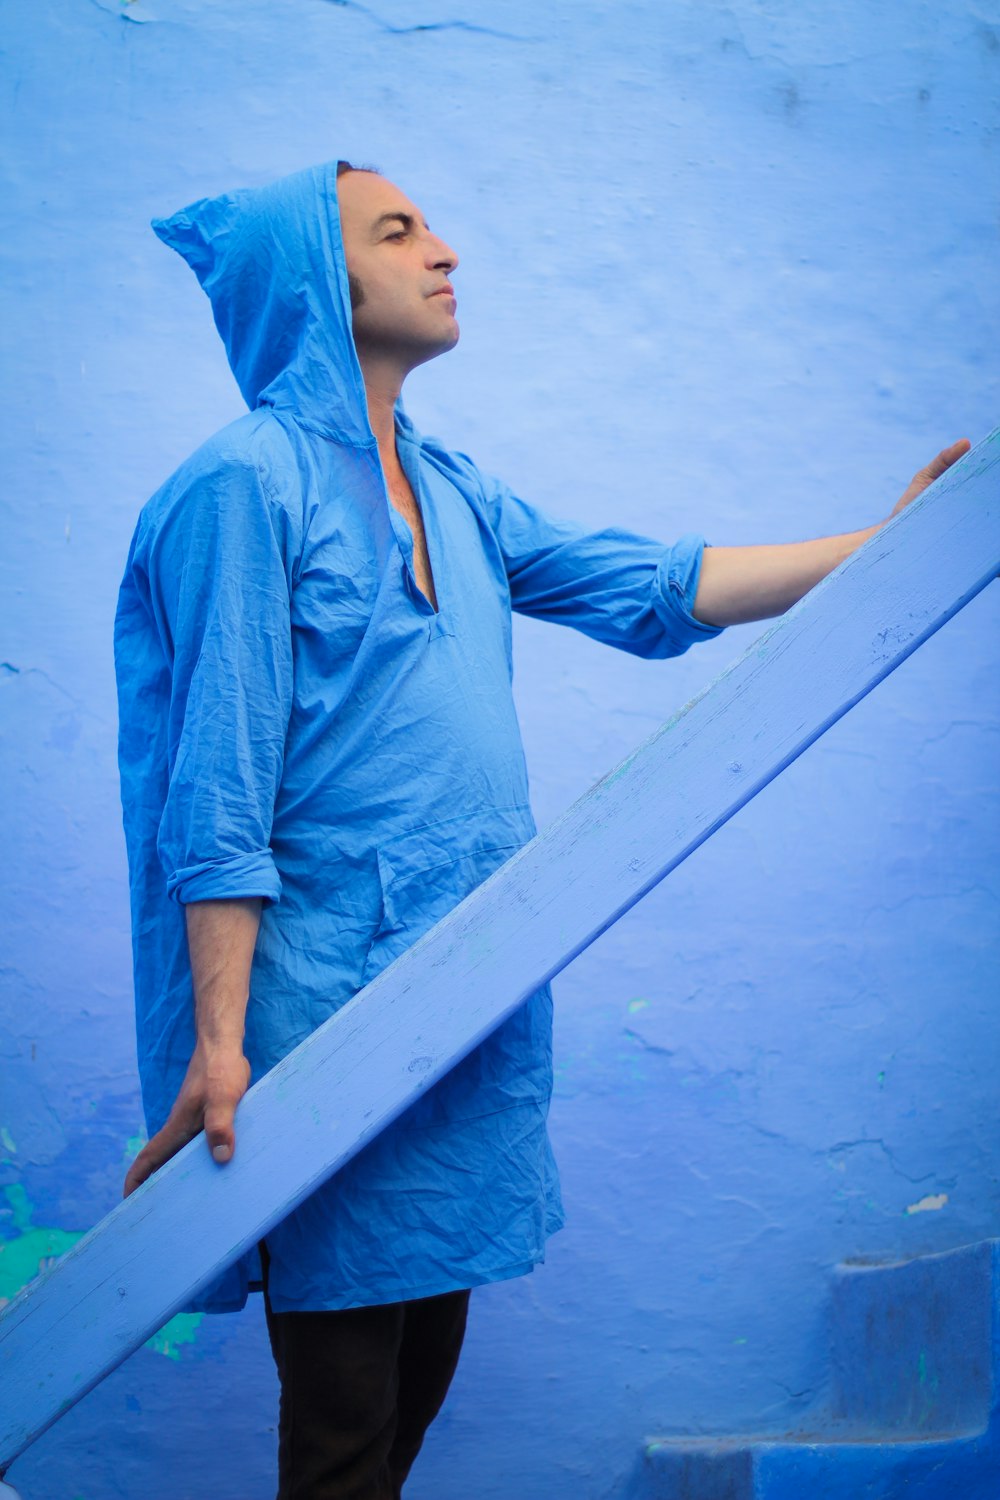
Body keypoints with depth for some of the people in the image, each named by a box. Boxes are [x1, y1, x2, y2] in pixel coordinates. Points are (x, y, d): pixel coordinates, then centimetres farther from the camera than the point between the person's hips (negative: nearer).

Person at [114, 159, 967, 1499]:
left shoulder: (450, 493, 15)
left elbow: (653, 591, 15)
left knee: (427, 1354, 16)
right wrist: (219, 1039, -18)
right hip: (334, 1000, -8)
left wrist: (883, 545, 11)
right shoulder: (249, 484, -9)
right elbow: (218, 786, -14)